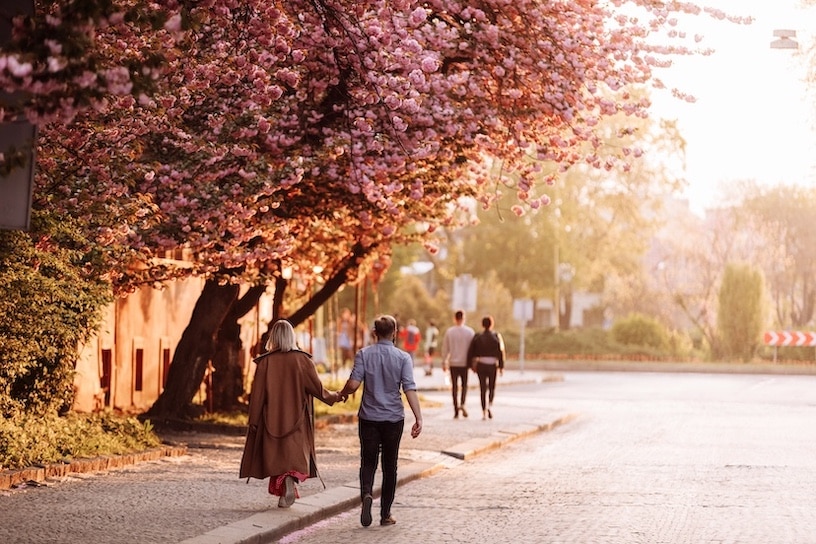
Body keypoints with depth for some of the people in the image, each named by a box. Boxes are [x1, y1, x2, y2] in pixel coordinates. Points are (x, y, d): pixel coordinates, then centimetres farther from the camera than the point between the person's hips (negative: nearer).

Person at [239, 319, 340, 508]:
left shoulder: (265, 362, -6)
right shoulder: (303, 359, -6)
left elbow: (257, 393, -5)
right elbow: (317, 388, -4)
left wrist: (253, 420, 2)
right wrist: (334, 396, 14)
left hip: (272, 417, 0)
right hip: (297, 418, 0)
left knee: (276, 455, 12)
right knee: (294, 453, 4)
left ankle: (282, 491, 13)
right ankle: (290, 481, -22)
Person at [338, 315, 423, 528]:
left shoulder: (364, 354, -4)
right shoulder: (403, 358, -4)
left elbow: (353, 383, -12)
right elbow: (410, 389, -12)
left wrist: (343, 393, 9)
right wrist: (418, 418, -11)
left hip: (368, 417, 0)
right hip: (394, 418, 0)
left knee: (368, 462, 8)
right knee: (389, 466, 10)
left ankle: (366, 494, -21)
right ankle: (385, 514, 13)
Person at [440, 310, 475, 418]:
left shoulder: (449, 332, -2)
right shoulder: (470, 332, -4)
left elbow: (445, 348, 2)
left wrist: (444, 362, 11)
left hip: (453, 363, 0)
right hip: (465, 363, 0)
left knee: (454, 386, 6)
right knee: (464, 385, 12)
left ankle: (456, 411, 4)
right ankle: (462, 404, -12)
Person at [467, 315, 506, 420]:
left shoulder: (477, 337, 1)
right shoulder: (497, 336, -2)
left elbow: (470, 352, 0)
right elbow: (500, 352, -8)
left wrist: (471, 365, 10)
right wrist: (501, 366, -4)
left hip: (480, 365, 1)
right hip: (493, 365, -1)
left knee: (483, 388, 6)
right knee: (492, 387, 16)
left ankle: (484, 412, 1)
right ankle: (490, 405, -8)